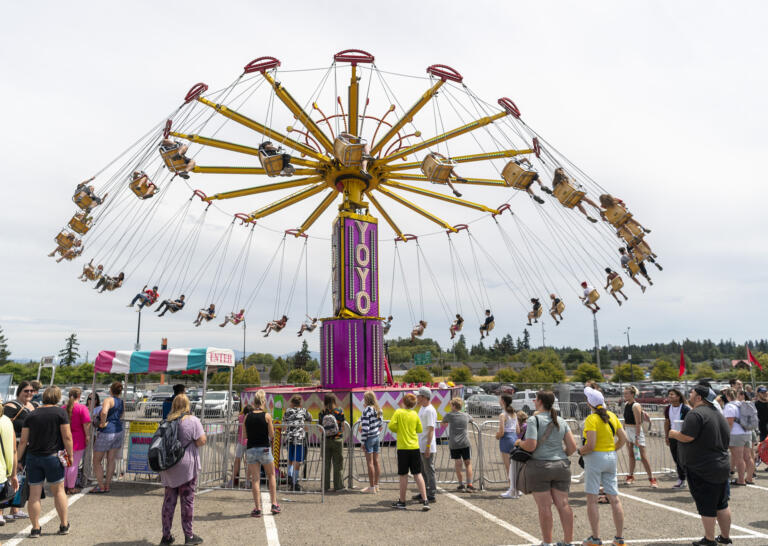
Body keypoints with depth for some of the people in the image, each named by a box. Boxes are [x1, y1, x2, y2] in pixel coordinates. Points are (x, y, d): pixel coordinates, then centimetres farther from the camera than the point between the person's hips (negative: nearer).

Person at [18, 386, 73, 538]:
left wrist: (18, 459, 13)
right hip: (53, 457, -2)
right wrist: (70, 455, 0)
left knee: (34, 494, 9)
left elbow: (23, 441, 3)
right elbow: (67, 437, -10)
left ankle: (35, 528, 13)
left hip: (33, 457, 2)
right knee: (58, 490, 10)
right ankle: (64, 525, 16)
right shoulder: (60, 412, -6)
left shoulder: (32, 415, 3)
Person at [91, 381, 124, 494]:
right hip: (118, 431, 7)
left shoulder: (108, 400, -15)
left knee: (96, 460, 6)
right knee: (111, 460, 12)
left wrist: (103, 423, -21)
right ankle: (107, 485, 17)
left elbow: (104, 412, -34)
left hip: (106, 433, -7)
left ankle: (101, 486, 5)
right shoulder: (122, 402, 8)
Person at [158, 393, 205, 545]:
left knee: (169, 500, 11)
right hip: (186, 466, -5)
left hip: (168, 466, 5)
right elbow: (202, 441, -12)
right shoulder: (192, 420, -9)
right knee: (187, 500, 3)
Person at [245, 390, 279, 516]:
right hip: (264, 449, -2)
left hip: (251, 449, 2)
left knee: (255, 479, 6)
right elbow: (272, 435, -6)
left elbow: (245, 435, 7)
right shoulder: (267, 416, -8)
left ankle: (257, 508, 5)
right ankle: (274, 504, 15)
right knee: (271, 475, 16)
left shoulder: (247, 417, 1)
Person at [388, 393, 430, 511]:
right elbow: (420, 430, 8)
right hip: (415, 447, 3)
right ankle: (425, 501, 2)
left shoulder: (398, 412, -6)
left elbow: (391, 426, -13)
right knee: (418, 474, 8)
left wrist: (398, 430, 7)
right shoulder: (415, 414, 3)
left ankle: (402, 502, 15)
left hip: (403, 447, -3)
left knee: (403, 475, 6)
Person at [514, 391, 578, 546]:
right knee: (563, 504, 9)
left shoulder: (534, 419, -11)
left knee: (544, 506, 2)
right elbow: (572, 446, 4)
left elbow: (530, 446, -19)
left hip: (539, 467, -5)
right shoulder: (561, 421, 7)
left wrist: (519, 442, 1)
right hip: (561, 467, 5)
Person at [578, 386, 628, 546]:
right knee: (614, 499, 11)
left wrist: (580, 451, -3)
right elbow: (623, 439, 10)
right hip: (611, 458, 7)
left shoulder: (591, 419, -15)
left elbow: (591, 445, -21)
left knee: (592, 500, 1)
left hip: (595, 457, -7)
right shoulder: (612, 416, 5)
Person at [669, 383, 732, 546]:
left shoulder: (696, 414, -19)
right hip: (722, 467, 9)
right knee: (722, 504, 18)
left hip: (701, 470, -9)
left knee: (706, 507, 2)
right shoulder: (719, 415, 11)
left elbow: (686, 437, -26)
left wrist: (674, 434, -7)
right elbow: (727, 439, 19)